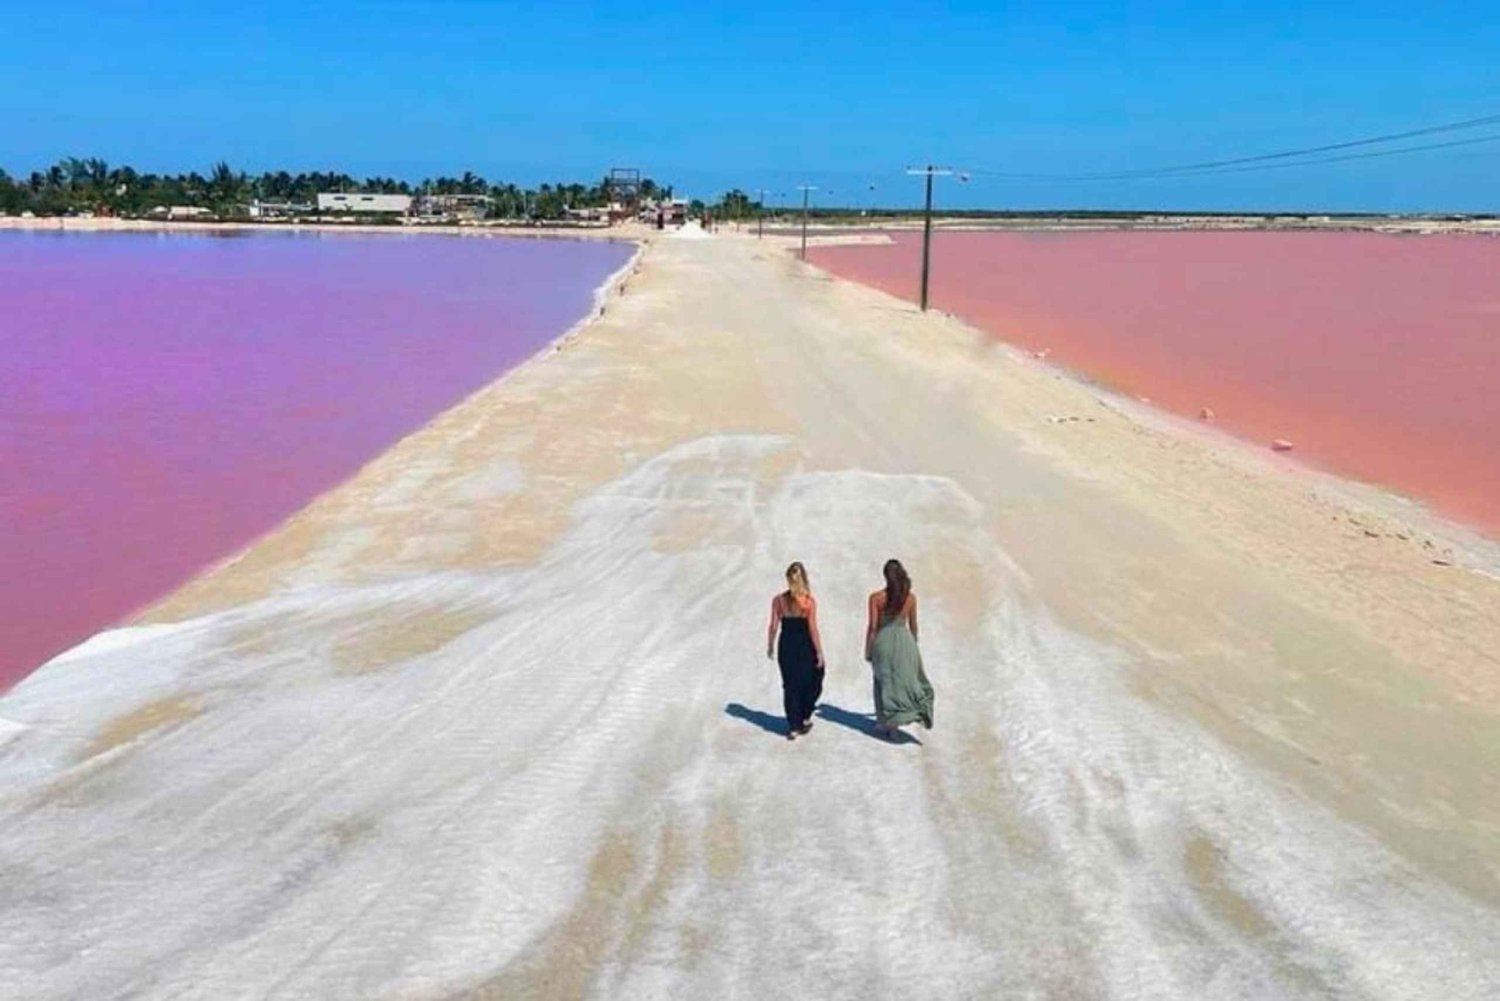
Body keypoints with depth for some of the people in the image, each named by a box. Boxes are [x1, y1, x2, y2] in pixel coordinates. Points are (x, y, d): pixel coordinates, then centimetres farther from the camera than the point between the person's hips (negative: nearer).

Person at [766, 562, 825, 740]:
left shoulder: (778, 600, -4)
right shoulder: (810, 601, -11)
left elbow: (773, 627, -2)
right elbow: (813, 629, -11)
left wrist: (770, 646, 12)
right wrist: (819, 652, -5)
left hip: (786, 646, 3)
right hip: (805, 646, -2)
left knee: (789, 686, 10)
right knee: (812, 683, 19)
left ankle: (793, 726, 11)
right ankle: (805, 718, 18)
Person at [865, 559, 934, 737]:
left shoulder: (876, 598, -10)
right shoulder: (910, 597, -1)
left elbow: (872, 627, -9)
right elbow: (913, 625, 7)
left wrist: (868, 650, 0)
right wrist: (914, 645, 23)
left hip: (883, 641, -2)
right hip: (904, 639, 2)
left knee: (885, 682, 10)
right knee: (906, 679, 16)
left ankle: (887, 724, 15)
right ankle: (920, 708, -3)